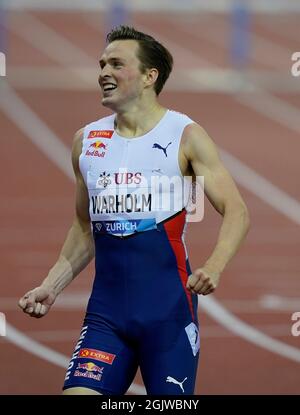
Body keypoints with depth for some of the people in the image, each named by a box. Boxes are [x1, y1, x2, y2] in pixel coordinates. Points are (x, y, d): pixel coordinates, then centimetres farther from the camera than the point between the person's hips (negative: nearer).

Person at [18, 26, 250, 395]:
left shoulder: (185, 135, -3)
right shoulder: (86, 140, 10)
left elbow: (236, 211, -6)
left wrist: (214, 266, -24)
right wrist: (51, 286, 10)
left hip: (168, 307, -4)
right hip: (106, 309, 4)